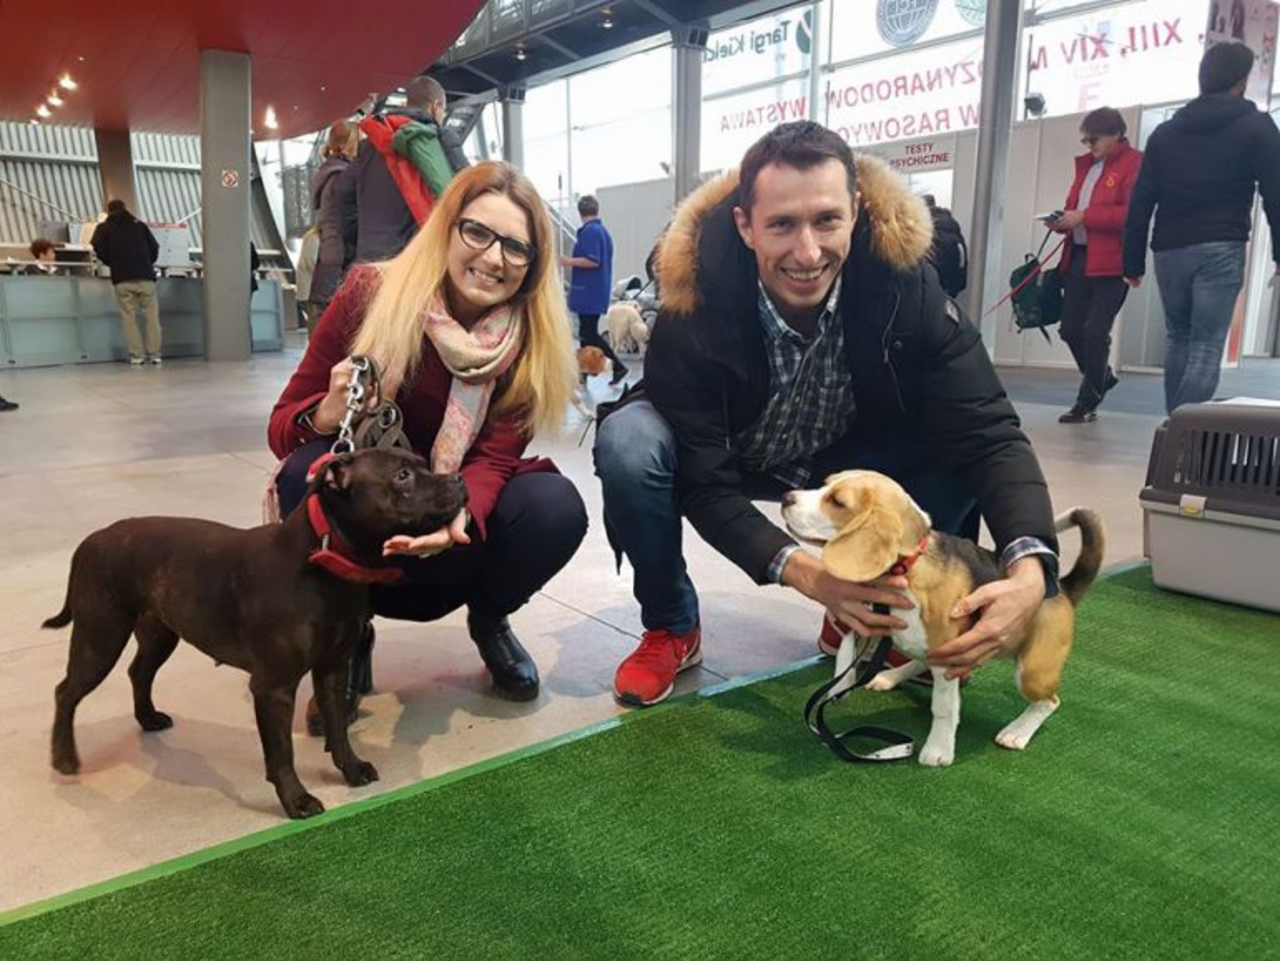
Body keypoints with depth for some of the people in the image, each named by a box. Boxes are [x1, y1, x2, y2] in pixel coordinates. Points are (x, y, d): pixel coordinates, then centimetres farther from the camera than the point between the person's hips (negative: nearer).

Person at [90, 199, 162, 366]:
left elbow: (99, 249, -2)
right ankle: (154, 354, -4)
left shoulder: (104, 228, 12)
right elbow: (154, 247, 10)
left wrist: (112, 263, 15)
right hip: (145, 276, 1)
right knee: (152, 316, 2)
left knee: (128, 317, 2)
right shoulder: (139, 225, 17)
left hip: (122, 278, -1)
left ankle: (137, 355, -5)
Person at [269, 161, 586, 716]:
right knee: (309, 470, -31)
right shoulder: (370, 294, -16)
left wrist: (456, 517, -42)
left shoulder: (530, 336, -12)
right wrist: (327, 415, -37)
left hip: (460, 526, 1)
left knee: (555, 508, -26)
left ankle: (488, 620, 7)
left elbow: (493, 459, -18)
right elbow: (283, 425, -13)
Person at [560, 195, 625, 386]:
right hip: (597, 291, 9)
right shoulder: (603, 230, 14)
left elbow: (593, 261, -22)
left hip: (588, 292, -9)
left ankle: (618, 365, -9)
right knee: (587, 332, 12)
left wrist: (569, 261, -12)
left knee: (589, 334, -8)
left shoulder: (589, 231, -15)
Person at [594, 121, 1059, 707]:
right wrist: (800, 569, -46)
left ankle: (865, 615, 1)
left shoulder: (904, 286, -26)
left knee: (957, 443, -23)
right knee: (628, 442, -32)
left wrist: (1029, 566, -45)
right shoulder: (693, 310, -31)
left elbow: (986, 433, -27)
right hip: (731, 463, -2)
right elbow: (704, 483, -29)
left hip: (846, 461, 3)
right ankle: (671, 629, -5)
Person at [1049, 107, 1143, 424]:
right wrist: (1064, 219, 4)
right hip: (1078, 257, 8)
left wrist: (1083, 216, -19)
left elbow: (1132, 213, -17)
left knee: (1095, 331, -7)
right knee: (1070, 328, 8)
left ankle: (1088, 403, 4)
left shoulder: (1134, 163, -6)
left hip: (1111, 262, -7)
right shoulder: (1086, 163, 18)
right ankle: (1101, 378, 32)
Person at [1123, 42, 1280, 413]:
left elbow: (1140, 203, 9)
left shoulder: (1165, 132, 14)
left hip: (1169, 251, 4)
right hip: (1221, 251, -4)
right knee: (1206, 349, -6)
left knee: (1177, 338, 18)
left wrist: (1133, 261, 11)